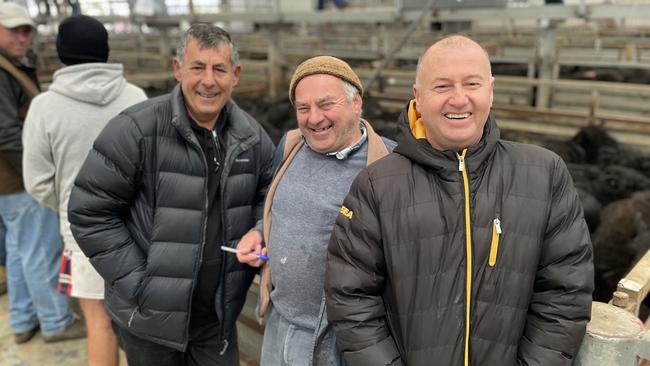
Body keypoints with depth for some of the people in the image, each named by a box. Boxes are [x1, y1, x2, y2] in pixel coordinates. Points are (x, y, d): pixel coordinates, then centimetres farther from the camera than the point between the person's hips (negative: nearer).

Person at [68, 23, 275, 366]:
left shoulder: (252, 137, -1)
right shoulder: (137, 130, -17)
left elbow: (266, 199, 12)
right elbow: (90, 212, -13)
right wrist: (139, 285, -14)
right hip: (150, 315, -3)